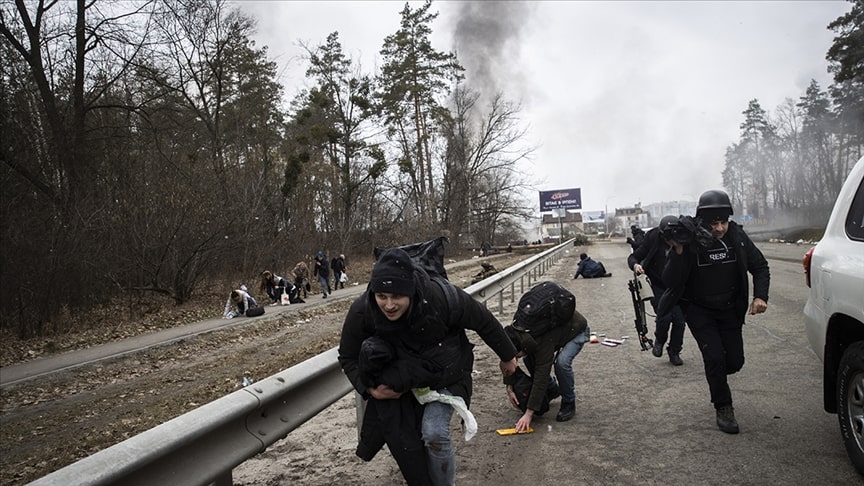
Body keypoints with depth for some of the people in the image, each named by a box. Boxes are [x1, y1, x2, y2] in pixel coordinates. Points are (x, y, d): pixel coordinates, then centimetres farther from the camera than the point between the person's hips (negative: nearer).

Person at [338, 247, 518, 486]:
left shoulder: (441, 297, -33)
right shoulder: (361, 312, -26)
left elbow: (484, 321, -14)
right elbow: (348, 357, -6)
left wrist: (507, 356, 1)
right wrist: (369, 388, -23)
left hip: (445, 377, -3)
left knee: (434, 432, -21)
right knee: (403, 440, 3)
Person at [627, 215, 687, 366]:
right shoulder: (652, 239, -15)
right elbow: (633, 257, -8)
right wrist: (635, 265, -30)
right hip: (657, 287, -2)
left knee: (679, 320, -3)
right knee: (664, 316, -17)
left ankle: (674, 352, 20)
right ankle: (659, 341, 16)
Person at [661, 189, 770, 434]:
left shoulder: (737, 236, -11)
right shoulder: (690, 241, -20)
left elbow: (760, 267, 3)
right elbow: (670, 281, -23)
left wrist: (760, 296, -13)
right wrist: (678, 252, -37)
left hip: (729, 309, 4)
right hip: (698, 310, -3)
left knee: (735, 361, 4)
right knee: (714, 356, -15)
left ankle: (716, 375, 39)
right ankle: (724, 409, 4)